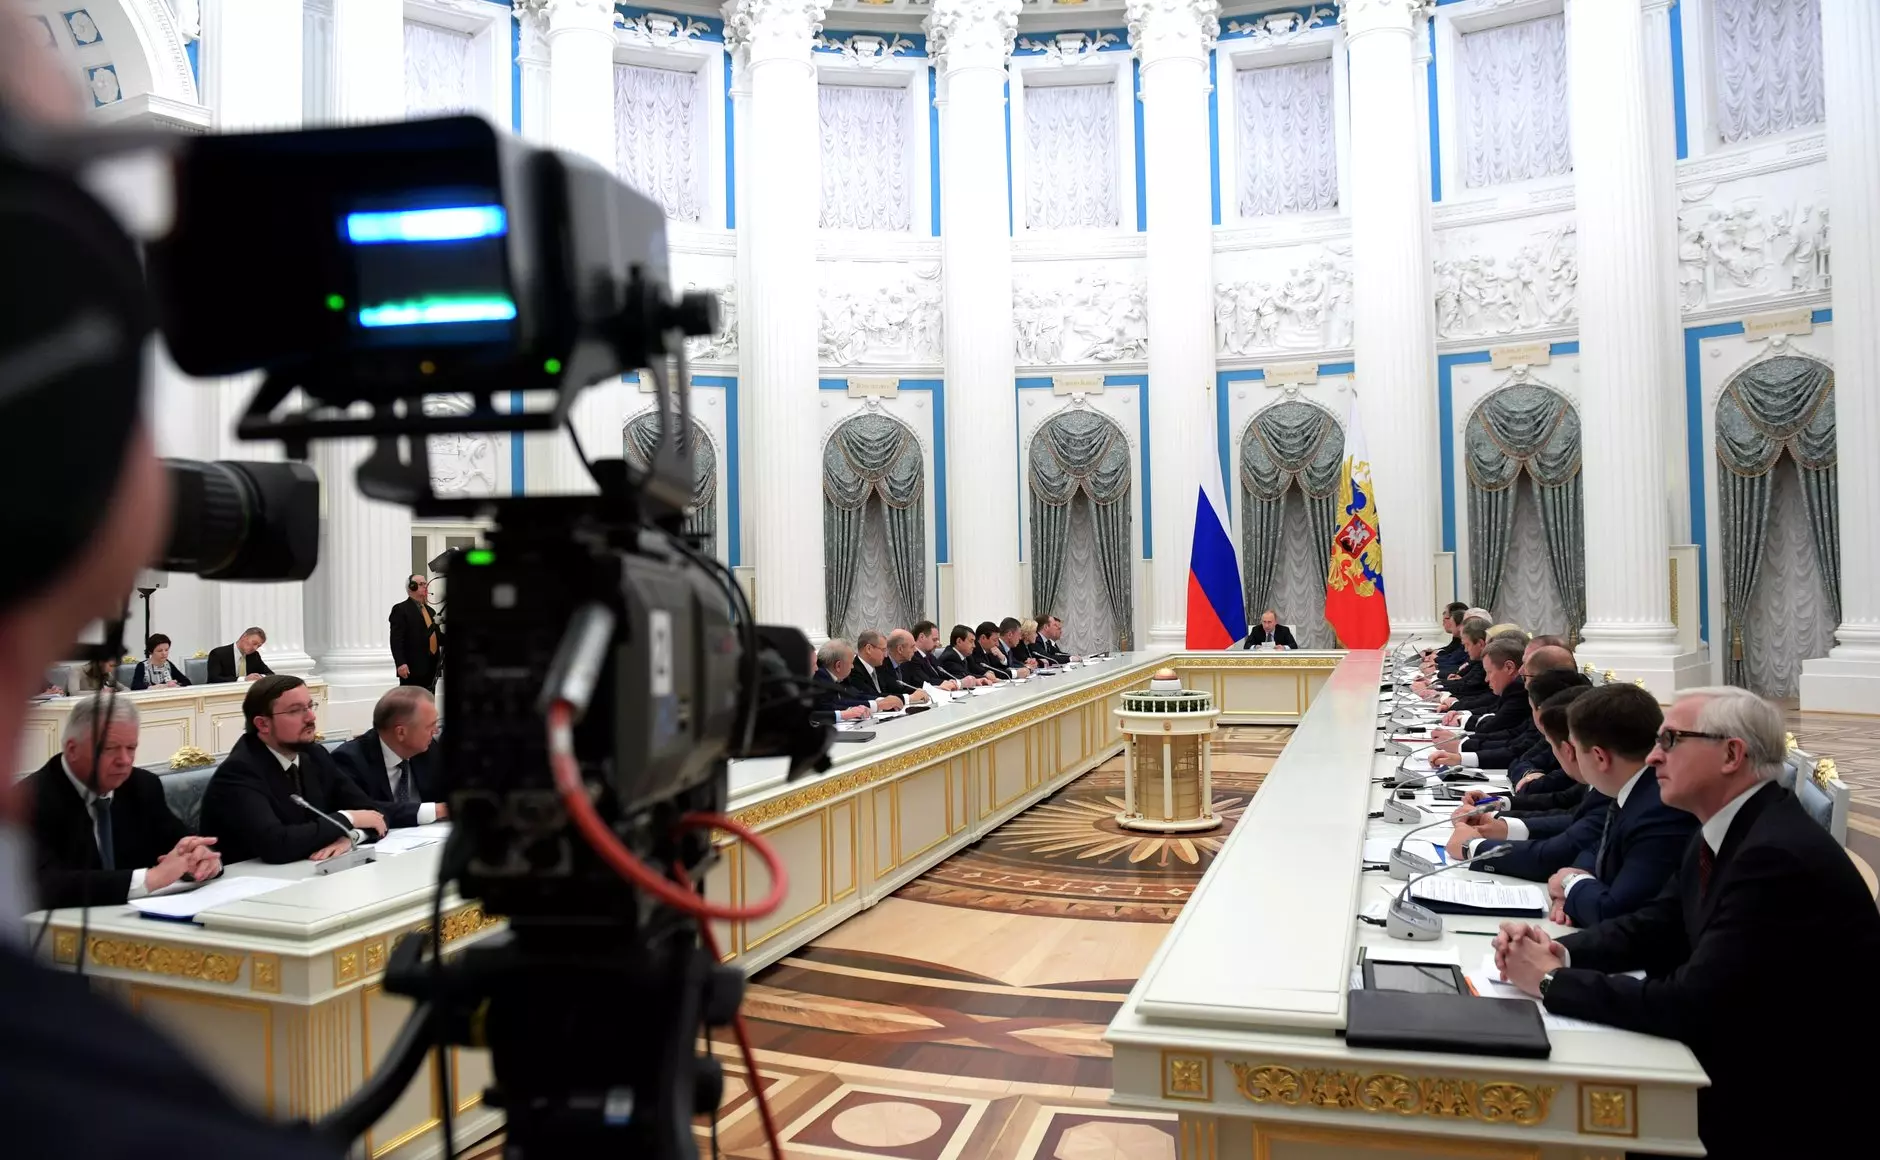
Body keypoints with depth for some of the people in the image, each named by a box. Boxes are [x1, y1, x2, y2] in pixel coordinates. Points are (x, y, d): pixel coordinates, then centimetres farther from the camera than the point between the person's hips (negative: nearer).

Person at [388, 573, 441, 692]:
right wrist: (400, 663, -23)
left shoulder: (429, 610, 21)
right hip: (413, 669, -8)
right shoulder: (401, 609, -4)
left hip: (431, 668, 8)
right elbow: (396, 640, -13)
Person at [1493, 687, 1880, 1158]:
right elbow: (1655, 926, 9)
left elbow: (1690, 1005, -29)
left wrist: (1551, 980, -20)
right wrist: (1559, 952, -8)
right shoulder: (1727, 829, 2)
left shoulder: (1778, 855, -27)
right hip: (1743, 1057, 7)